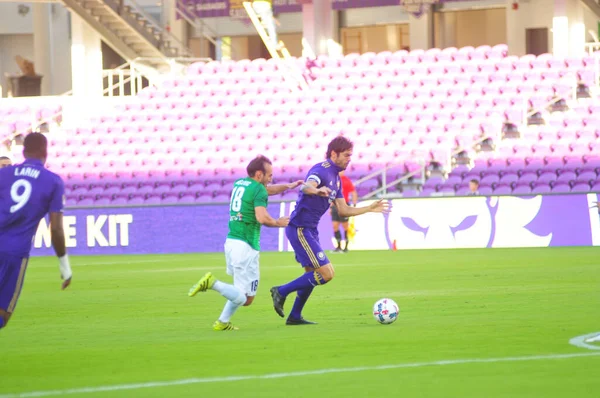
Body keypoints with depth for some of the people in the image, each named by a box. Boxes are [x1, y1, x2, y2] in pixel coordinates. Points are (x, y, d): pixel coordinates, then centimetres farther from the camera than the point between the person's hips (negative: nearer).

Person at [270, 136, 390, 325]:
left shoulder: (336, 178, 14)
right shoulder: (321, 170, -16)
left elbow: (343, 210, 21)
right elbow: (307, 187, -39)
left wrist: (370, 208, 18)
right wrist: (317, 190, -61)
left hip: (309, 230, 10)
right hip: (300, 229, -10)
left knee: (312, 275, 19)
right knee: (326, 273, -13)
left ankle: (295, 316, 29)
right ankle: (281, 292, -5)